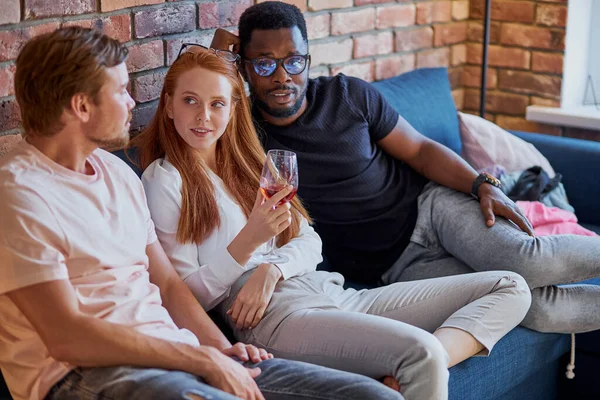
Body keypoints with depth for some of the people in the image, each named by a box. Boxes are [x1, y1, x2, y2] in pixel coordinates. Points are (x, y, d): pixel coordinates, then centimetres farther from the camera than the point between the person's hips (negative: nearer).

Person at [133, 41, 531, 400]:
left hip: (331, 290, 8)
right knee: (421, 352, -36)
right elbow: (190, 294, -4)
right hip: (274, 313, -8)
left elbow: (310, 241, 13)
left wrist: (272, 269, -9)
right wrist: (248, 242, -20)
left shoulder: (244, 160, 22)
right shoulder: (165, 179, 1)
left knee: (509, 288, -2)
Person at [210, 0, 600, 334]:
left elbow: (419, 150, 3)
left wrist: (482, 185, -10)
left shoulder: (347, 95, -2)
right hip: (395, 266, -1)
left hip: (429, 203, 2)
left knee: (531, 261, -28)